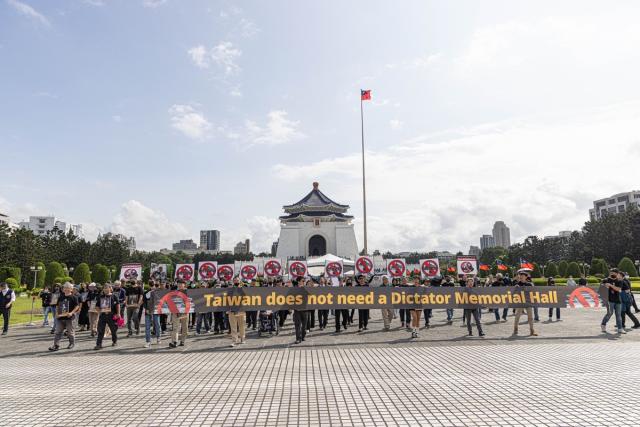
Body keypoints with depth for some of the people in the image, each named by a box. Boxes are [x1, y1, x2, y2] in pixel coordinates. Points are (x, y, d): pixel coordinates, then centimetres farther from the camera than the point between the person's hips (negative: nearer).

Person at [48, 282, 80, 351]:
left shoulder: (73, 297, -6)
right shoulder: (61, 297, 11)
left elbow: (77, 306, -8)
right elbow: (58, 306, 20)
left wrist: (71, 313, -18)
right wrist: (57, 313, 6)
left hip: (69, 317, -5)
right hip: (60, 317, 5)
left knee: (70, 331, 6)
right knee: (58, 332, 2)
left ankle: (72, 343, 22)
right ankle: (56, 345, 5)